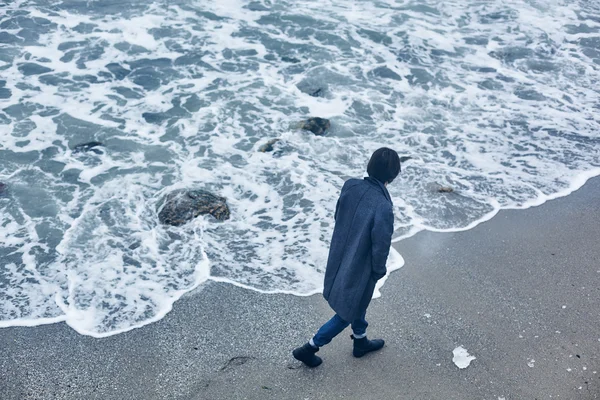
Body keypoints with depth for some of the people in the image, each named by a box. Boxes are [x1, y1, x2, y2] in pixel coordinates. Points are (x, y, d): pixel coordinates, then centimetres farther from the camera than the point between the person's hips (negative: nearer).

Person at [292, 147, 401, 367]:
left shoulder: (350, 186, -14)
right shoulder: (383, 207, -34)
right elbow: (381, 246, -23)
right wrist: (379, 271, -3)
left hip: (339, 258, 7)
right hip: (359, 268, -7)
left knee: (358, 302, 30)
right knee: (348, 313, 17)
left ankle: (361, 341, 53)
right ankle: (310, 348, 27)